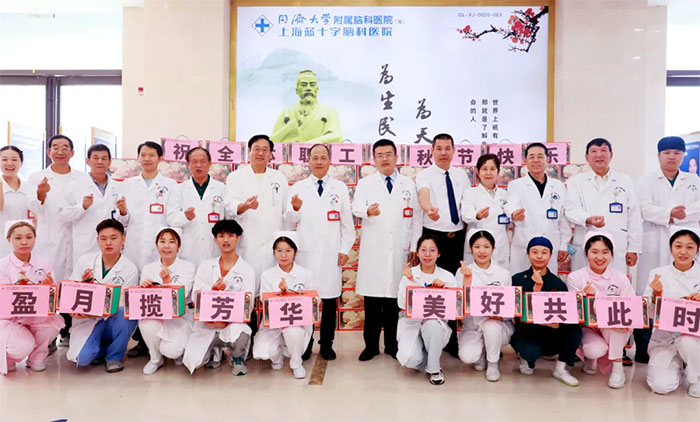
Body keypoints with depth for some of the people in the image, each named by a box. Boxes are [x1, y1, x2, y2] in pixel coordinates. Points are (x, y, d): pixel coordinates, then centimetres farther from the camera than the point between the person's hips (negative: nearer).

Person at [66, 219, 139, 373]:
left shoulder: (130, 269, -8)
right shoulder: (85, 261, 1)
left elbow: (121, 306, -12)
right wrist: (82, 284, -19)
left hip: (113, 322, 0)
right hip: (86, 320, 0)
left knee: (126, 314, -35)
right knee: (81, 358, -27)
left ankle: (114, 356, -8)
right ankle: (102, 349, 11)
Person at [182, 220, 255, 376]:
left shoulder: (247, 270, 2)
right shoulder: (206, 266, 9)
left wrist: (226, 321, -21)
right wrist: (213, 291, -20)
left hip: (233, 322, -2)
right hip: (205, 325, 2)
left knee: (238, 333, -37)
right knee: (192, 361, -20)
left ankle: (238, 358, 2)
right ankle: (215, 350, 17)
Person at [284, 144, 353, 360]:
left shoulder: (340, 188, 10)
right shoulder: (298, 187, 9)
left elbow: (347, 222, 8)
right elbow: (290, 219, 1)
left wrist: (345, 249, 1)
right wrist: (295, 209, -21)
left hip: (331, 253, 1)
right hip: (306, 251, 0)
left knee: (330, 299, 3)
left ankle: (327, 345, 15)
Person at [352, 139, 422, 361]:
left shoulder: (409, 184, 13)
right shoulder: (365, 184, 8)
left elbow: (416, 217, 12)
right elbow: (357, 207, -9)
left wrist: (414, 246, 6)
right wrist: (368, 211, -32)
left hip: (400, 251, 1)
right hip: (373, 251, -1)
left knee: (395, 298, 4)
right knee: (372, 301, 2)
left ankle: (392, 345, 17)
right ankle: (371, 345, 14)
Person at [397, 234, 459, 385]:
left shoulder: (447, 277, 2)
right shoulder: (409, 274, 0)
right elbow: (403, 305, -10)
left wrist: (445, 288, -17)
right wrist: (410, 281, -17)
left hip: (436, 323, 0)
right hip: (412, 323, 0)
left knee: (432, 325, -36)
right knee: (410, 360, -25)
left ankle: (434, 368, -11)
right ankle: (425, 361, 14)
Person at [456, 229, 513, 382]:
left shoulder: (503, 274, 0)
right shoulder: (463, 272, -2)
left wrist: (501, 314, -21)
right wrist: (467, 279, -21)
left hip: (498, 325, 0)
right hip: (471, 324, 0)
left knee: (491, 326, -35)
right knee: (467, 356, -26)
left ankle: (493, 363, -4)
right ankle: (481, 352, 14)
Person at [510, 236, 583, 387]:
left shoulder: (558, 283, 4)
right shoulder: (518, 279, -2)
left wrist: (557, 323, -26)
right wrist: (536, 289, -24)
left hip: (552, 336, 2)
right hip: (525, 333, -2)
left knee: (575, 329, -26)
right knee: (532, 351, -34)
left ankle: (560, 368, -4)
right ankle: (526, 358, 7)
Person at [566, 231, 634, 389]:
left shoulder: (620, 278, -4)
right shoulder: (575, 278, -7)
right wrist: (588, 298, -29)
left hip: (615, 333, 1)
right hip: (587, 328, -1)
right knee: (595, 350, -32)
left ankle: (617, 367, -17)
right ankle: (591, 357, 11)